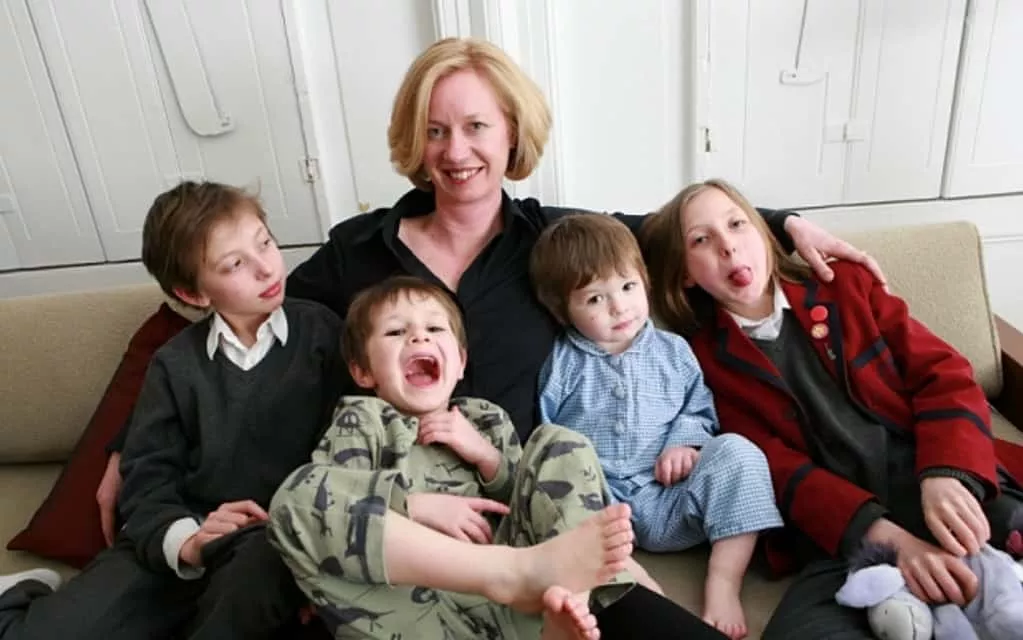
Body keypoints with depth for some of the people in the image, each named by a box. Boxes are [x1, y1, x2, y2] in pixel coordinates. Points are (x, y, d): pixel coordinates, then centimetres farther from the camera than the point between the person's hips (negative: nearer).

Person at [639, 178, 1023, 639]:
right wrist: (885, 535, -18)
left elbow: (944, 374, 7)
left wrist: (947, 477, -13)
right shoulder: (707, 360, 5)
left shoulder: (843, 285, 14)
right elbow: (776, 467, -3)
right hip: (850, 535, -1)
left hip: (955, 492, 2)